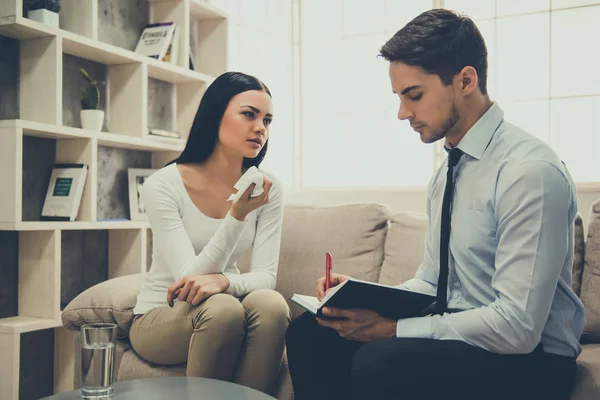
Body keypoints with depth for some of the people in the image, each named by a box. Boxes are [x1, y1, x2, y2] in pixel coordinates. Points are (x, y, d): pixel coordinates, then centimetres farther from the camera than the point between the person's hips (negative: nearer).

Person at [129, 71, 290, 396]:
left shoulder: (268, 189, -7)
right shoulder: (163, 185, -17)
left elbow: (265, 276, -11)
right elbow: (189, 278, -22)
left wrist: (222, 281, -33)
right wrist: (237, 214, -35)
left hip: (223, 313, 3)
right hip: (158, 319, -3)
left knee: (270, 303, -30)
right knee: (221, 309, -35)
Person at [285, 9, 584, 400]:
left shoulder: (529, 170, -20)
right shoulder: (447, 172, 8)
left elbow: (518, 326, -25)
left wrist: (392, 327, -22)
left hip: (528, 356, -8)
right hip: (455, 332, 8)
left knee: (379, 361, -32)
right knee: (309, 333, -4)